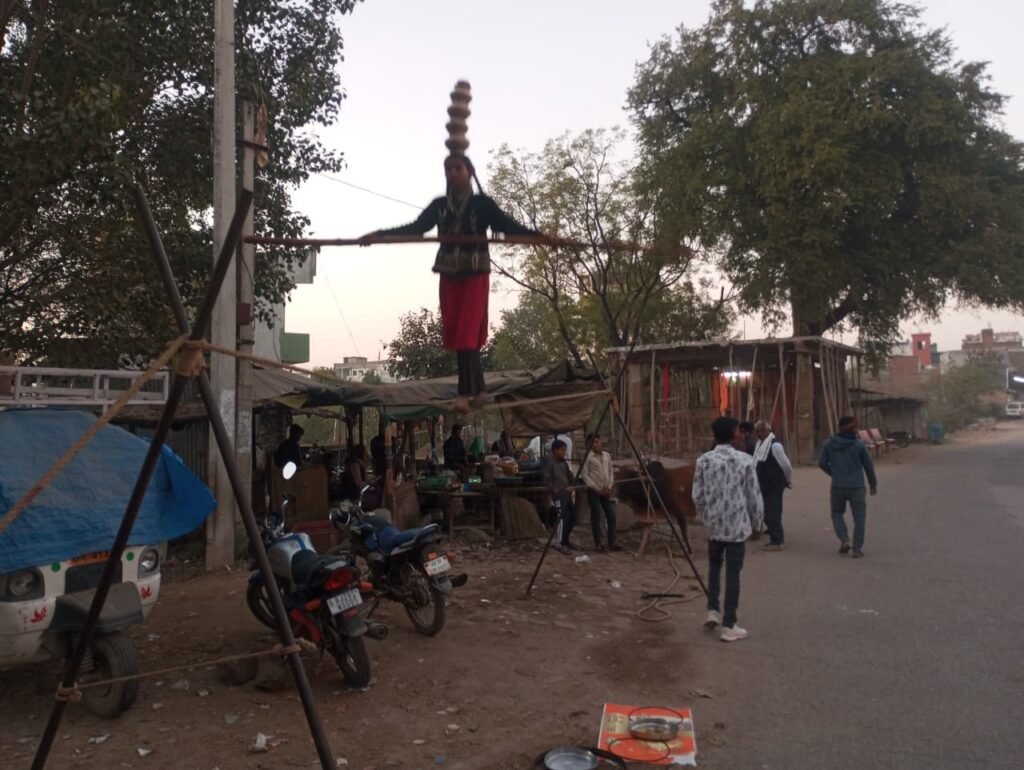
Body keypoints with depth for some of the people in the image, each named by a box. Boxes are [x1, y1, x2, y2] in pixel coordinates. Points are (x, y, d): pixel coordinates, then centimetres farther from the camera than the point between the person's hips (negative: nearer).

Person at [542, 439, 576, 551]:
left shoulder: (564, 462, 15)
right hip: (558, 495, -9)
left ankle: (565, 541, 25)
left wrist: (571, 487, 4)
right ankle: (561, 544, -2)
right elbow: (545, 479, -14)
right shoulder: (549, 463, -9)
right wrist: (553, 489, -21)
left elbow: (569, 476, 19)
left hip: (567, 494, 9)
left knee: (572, 517, 11)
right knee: (562, 519, -11)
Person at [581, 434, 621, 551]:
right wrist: (597, 488, -12)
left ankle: (612, 543, 7)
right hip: (593, 491, -5)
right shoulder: (587, 457, -5)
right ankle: (597, 543, 8)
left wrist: (609, 487, -2)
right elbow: (585, 475, -8)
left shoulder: (607, 456, 11)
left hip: (606, 491, 5)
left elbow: (611, 472, 13)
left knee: (611, 515, 0)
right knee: (596, 517, -1)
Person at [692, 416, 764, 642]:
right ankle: (729, 626, 8)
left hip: (714, 524, 2)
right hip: (737, 525, -2)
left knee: (714, 566, 24)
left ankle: (713, 610, 19)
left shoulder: (703, 461, -4)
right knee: (733, 573, 4)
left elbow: (698, 496, -1)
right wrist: (757, 522, 11)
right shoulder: (744, 460, -9)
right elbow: (754, 496, -5)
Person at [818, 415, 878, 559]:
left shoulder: (829, 444, -1)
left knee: (837, 513, 21)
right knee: (859, 518, 7)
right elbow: (868, 465, 1)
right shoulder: (859, 445, -5)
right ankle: (857, 549, 5)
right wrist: (873, 484, 15)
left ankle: (844, 540, 4)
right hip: (857, 487, -1)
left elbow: (821, 463, 1)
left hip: (838, 486, 2)